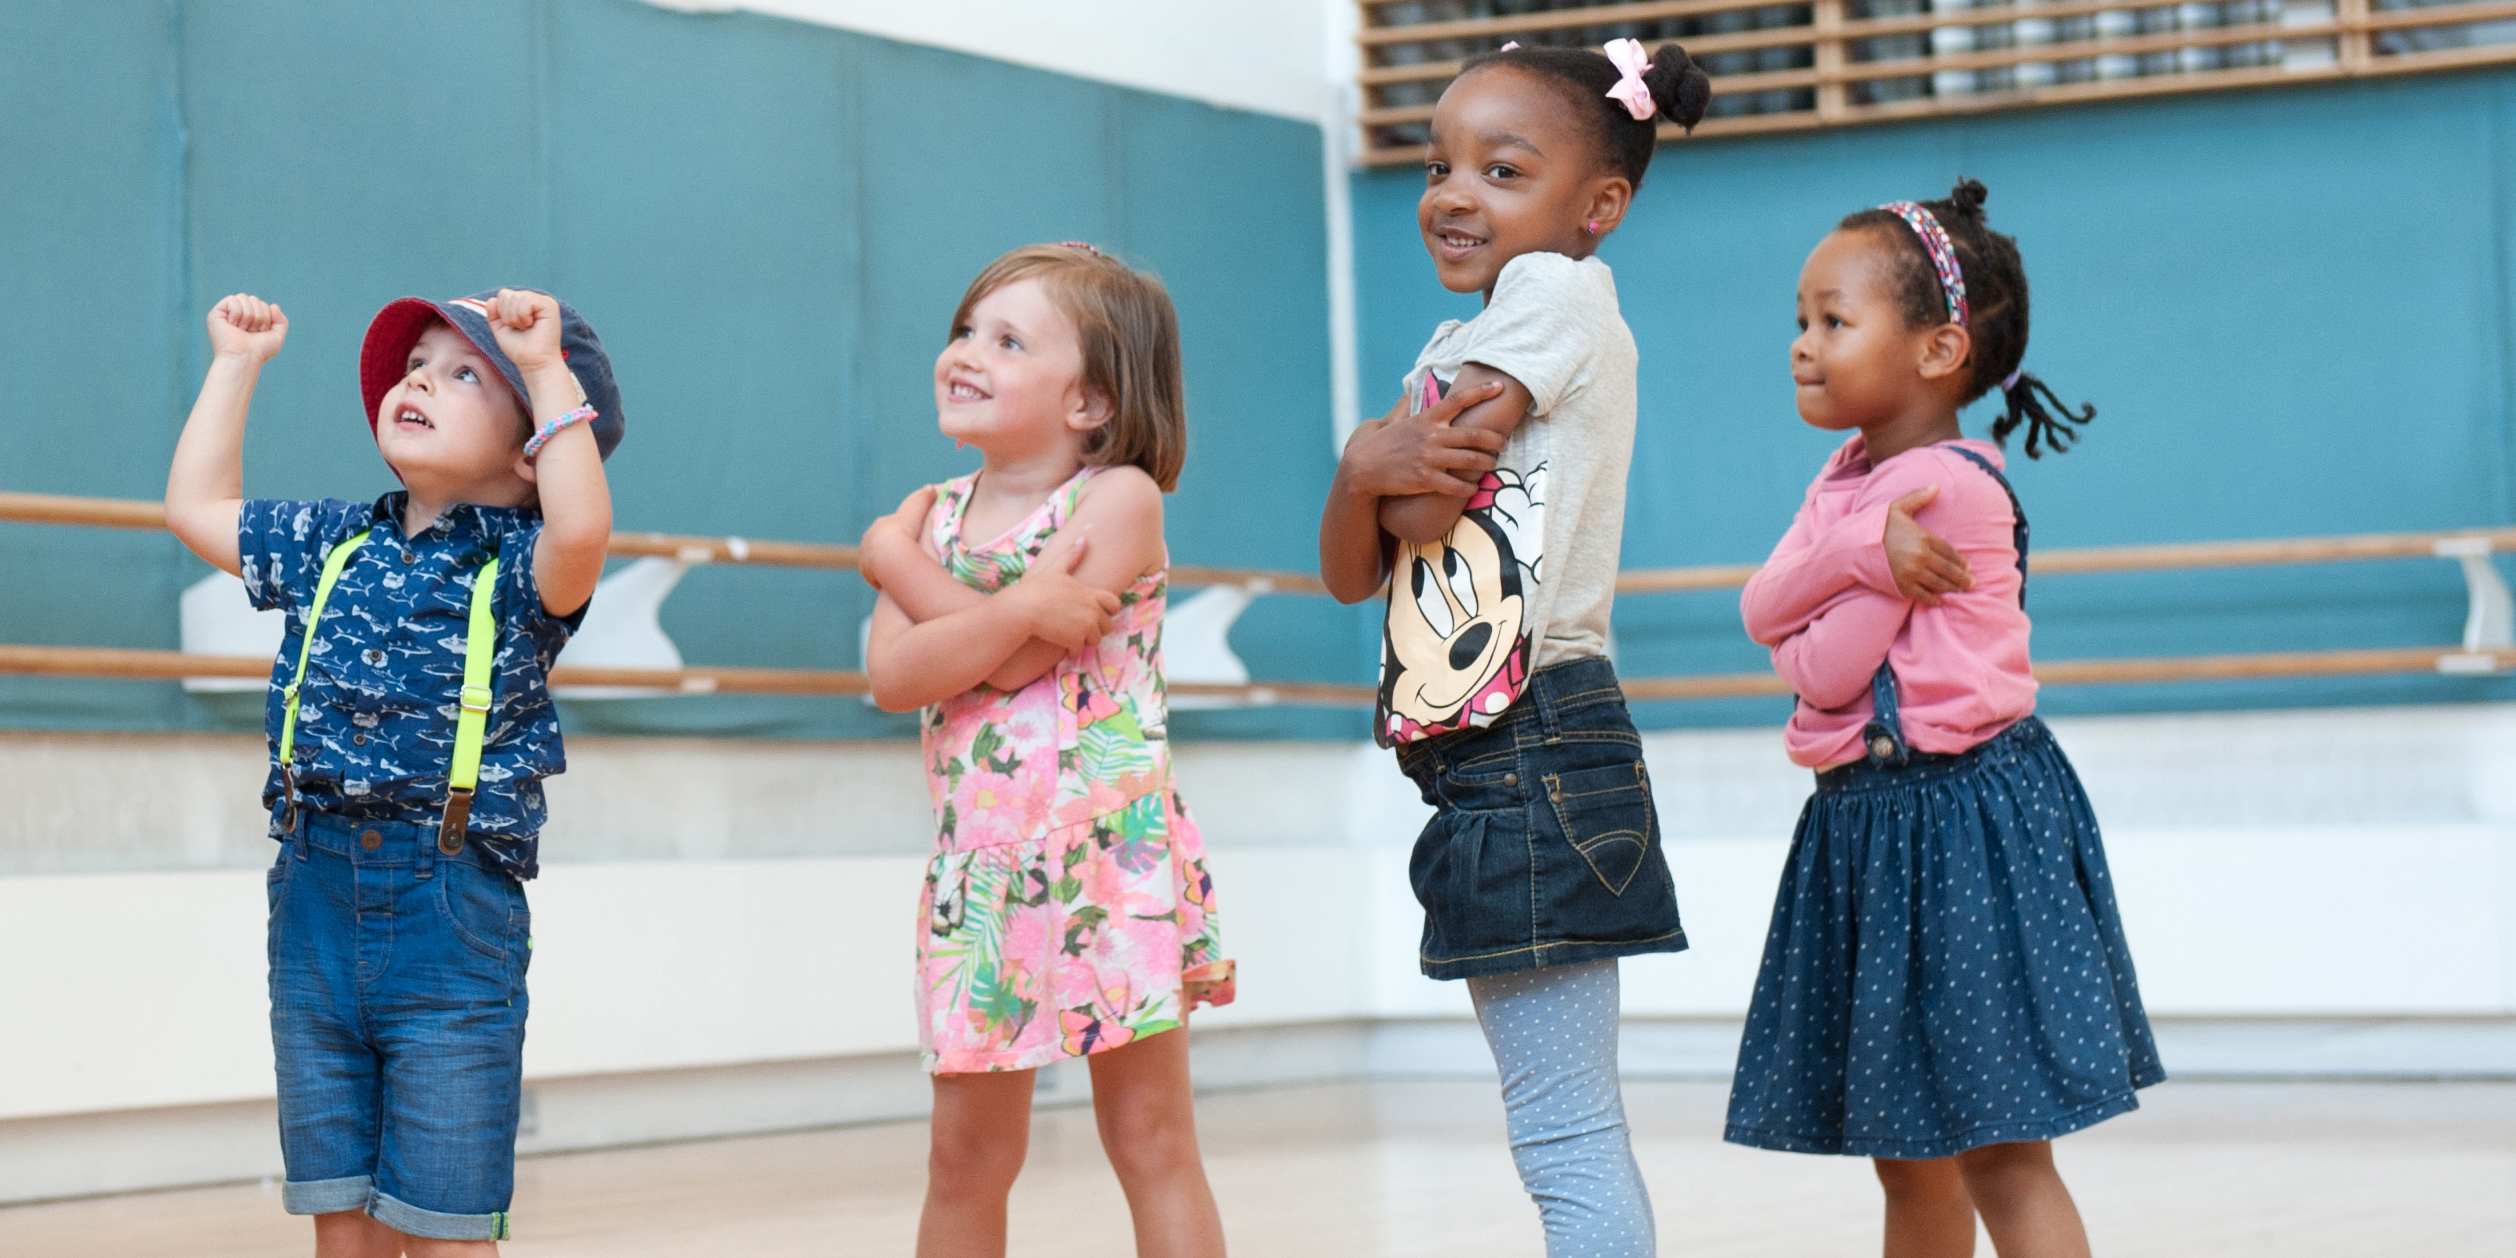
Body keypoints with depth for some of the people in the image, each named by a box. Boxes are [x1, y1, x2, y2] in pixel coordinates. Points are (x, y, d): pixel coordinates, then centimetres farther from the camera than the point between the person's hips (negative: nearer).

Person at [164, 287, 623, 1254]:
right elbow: (198, 508, 26)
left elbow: (582, 529, -28)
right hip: (315, 904, 5)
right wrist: (236, 363, 26)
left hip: (453, 920, -5)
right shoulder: (331, 546, 11)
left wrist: (548, 369, -25)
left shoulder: (516, 568, -5)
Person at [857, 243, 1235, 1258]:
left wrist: (897, 559, -8)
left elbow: (1013, 666, -17)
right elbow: (891, 675, -8)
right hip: (981, 867, 5)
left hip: (1111, 855, -5)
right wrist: (1020, 608, -19)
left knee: (1150, 1139, 0)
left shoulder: (1120, 498, -7)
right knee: (966, 1156, 9)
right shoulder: (931, 512, 9)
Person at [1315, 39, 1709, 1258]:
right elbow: (1352, 570, 11)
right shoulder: (1453, 347, 19)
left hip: (1537, 754, -10)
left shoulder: (1556, 294, -9)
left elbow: (1420, 506, -17)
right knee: (1569, 1126, 13)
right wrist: (1370, 464, -7)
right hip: (1483, 764, 10)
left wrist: (1403, 466, 3)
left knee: (1565, 1136, -10)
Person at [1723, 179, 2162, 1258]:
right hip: (1864, 823, 9)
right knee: (1906, 1158, 15)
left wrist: (1803, 634, 1)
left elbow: (1827, 669, -19)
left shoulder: (1948, 486, -18)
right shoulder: (1851, 476, 12)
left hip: (1962, 822, -9)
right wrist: (1860, 550, -15)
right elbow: (1762, 609, 0)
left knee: (1998, 1152, -9)